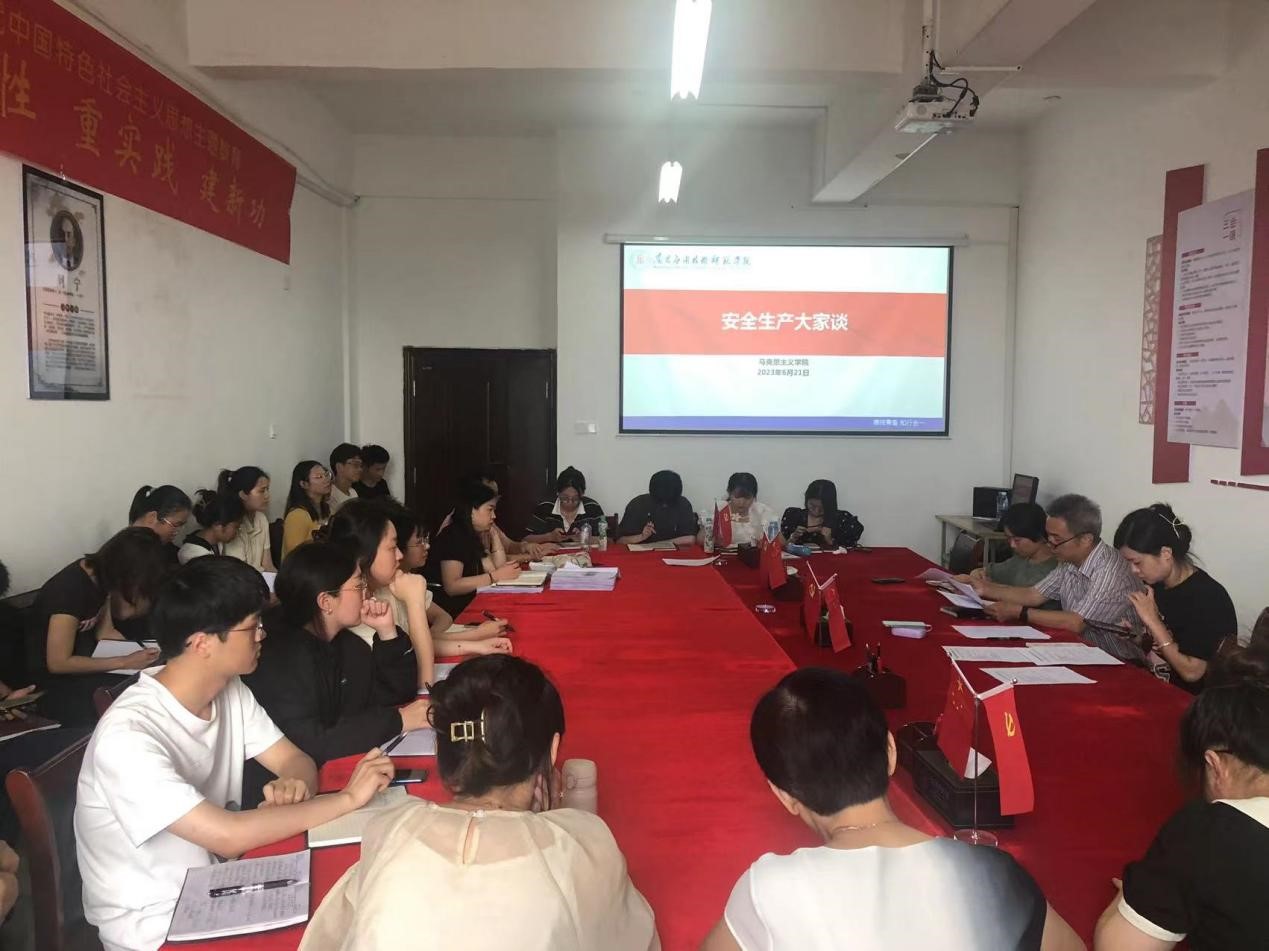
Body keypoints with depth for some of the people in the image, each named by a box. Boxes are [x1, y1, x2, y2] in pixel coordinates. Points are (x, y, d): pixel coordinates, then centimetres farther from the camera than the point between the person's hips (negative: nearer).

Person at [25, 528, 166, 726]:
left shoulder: (101, 573, -4)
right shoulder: (69, 590, -28)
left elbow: (104, 632, -1)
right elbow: (58, 663, -24)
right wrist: (125, 662, -23)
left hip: (82, 659, 8)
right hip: (54, 678, -8)